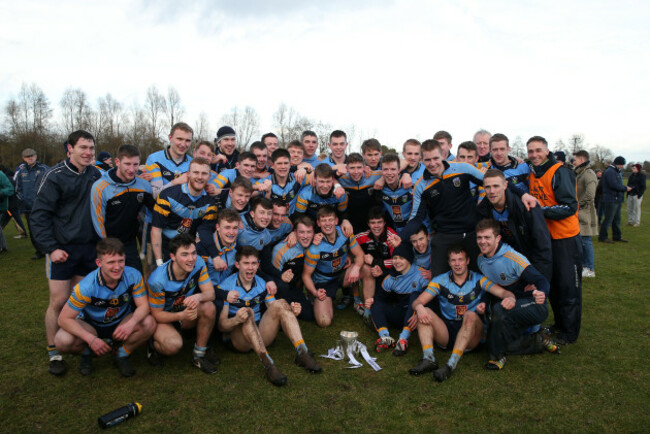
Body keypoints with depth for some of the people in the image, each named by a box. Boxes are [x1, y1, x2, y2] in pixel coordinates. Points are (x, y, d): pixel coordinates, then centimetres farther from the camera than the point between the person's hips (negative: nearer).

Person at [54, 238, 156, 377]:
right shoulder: (86, 287, -28)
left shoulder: (133, 276, -23)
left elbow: (143, 305, -18)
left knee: (149, 323, -28)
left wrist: (132, 322, -41)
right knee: (63, 341, -29)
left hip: (121, 324, 1)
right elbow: (64, 319, -23)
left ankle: (122, 354, -1)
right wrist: (91, 339, -34)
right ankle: (86, 353, 7)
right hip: (91, 326, -1)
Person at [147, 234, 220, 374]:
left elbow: (211, 293, -17)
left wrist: (198, 297, -42)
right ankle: (153, 345, 5)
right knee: (174, 344, -35)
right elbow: (157, 314, -19)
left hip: (186, 311, 5)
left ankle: (199, 354, -9)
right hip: (162, 318, -4)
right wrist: (182, 315, -37)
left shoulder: (198, 263, -17)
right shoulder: (158, 280, -28)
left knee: (209, 307, -27)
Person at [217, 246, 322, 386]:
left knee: (280, 304, -18)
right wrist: (236, 320, -36)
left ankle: (302, 353, -31)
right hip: (237, 338, -4)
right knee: (248, 313, -33)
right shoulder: (225, 287, -7)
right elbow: (221, 325, -12)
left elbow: (276, 313, 5)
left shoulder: (263, 285, 8)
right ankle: (268, 364, -46)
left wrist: (291, 312, -19)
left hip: (261, 335, 4)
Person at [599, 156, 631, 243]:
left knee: (617, 219, 15)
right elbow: (614, 185, -24)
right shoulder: (610, 172, -14)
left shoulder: (617, 172, 19)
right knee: (608, 219, -6)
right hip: (611, 200, -10)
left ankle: (617, 236, 22)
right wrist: (625, 188, -11)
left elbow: (618, 185, 20)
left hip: (617, 200, 10)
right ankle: (602, 237, 1)